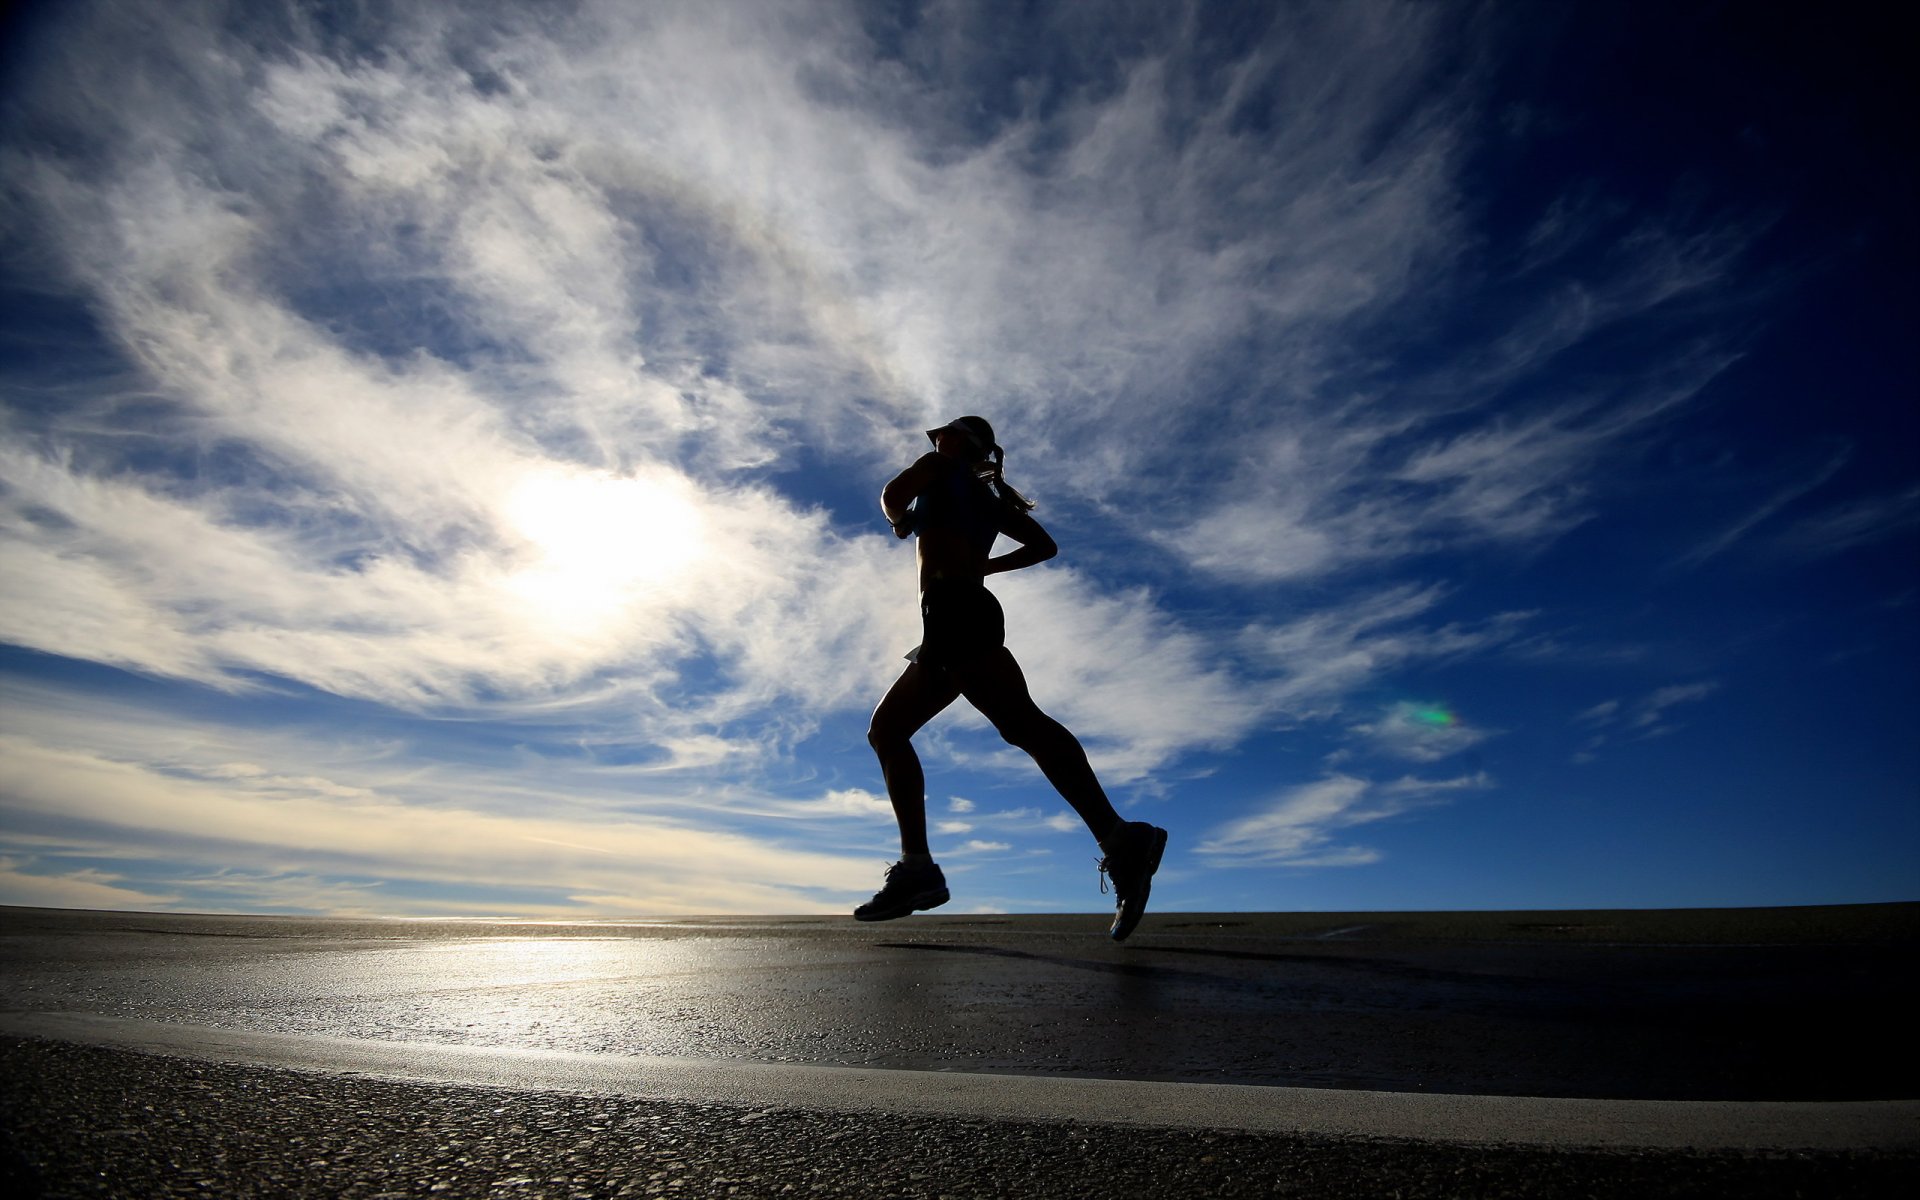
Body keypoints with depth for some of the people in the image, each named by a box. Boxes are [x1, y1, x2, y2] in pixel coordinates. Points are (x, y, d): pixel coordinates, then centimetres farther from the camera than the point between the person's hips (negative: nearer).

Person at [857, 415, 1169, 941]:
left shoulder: (941, 468, 13)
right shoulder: (989, 497, 31)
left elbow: (892, 496, -5)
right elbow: (1044, 545, 30)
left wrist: (901, 520, 17)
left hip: (953, 606, -9)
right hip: (964, 617, 9)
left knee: (1021, 722, -26)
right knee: (886, 730, 10)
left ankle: (1119, 838, -37)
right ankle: (916, 865, 0)